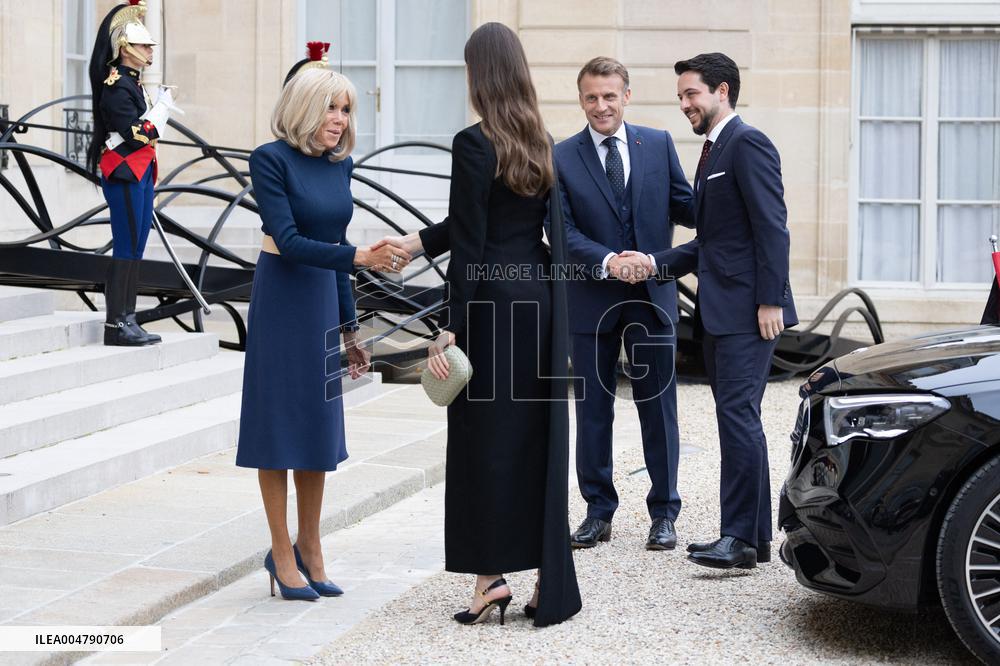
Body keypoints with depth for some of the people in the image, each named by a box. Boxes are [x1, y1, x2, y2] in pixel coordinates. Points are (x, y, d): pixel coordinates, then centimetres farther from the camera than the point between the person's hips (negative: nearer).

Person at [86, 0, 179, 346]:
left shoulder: (132, 83, 17)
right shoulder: (116, 85, -13)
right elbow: (135, 133, -20)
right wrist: (161, 107, -13)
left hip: (139, 174, 10)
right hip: (123, 175, -10)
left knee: (135, 249, 9)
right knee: (126, 249, -8)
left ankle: (127, 320, 13)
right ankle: (116, 324, -5)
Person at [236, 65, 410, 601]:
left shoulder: (340, 163, 8)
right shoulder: (271, 159, -12)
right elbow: (288, 239, -20)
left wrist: (349, 326, 15)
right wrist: (360, 256, -29)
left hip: (323, 301, 6)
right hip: (281, 300, -6)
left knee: (319, 425, 10)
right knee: (279, 422, 1)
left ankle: (309, 549, 20)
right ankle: (282, 553, 9)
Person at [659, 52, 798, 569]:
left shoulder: (747, 144, -10)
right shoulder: (713, 151, 20)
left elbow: (772, 228, -17)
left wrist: (771, 300, -21)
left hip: (748, 311, -10)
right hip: (718, 312, 10)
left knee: (738, 416, -12)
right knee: (737, 420, 11)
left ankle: (740, 538, -11)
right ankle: (755, 536, 16)